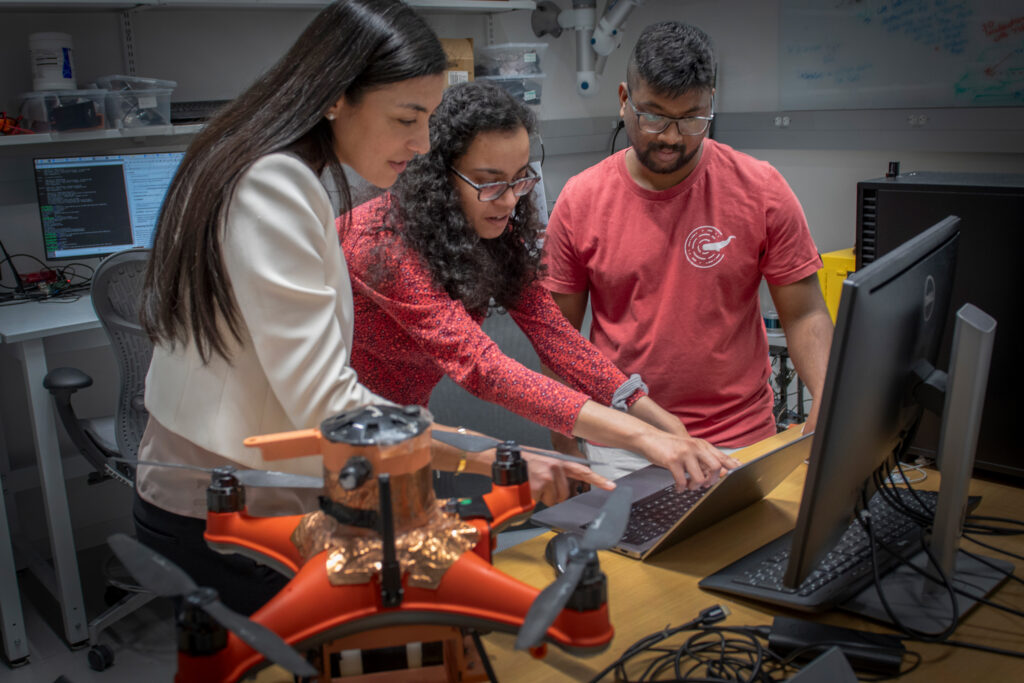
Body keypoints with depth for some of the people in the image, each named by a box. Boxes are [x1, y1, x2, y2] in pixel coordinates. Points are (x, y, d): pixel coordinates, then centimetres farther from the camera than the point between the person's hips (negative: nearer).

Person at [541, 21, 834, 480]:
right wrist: (565, 452, -3)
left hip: (737, 443, 0)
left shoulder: (761, 191, -3)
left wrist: (828, 401, -16)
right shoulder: (580, 201, -2)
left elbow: (804, 314, 2)